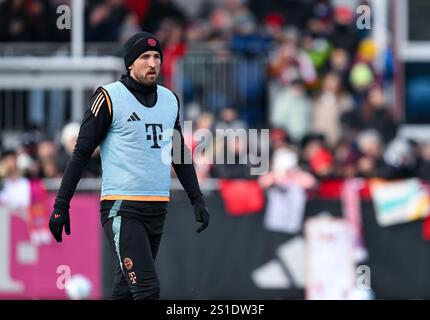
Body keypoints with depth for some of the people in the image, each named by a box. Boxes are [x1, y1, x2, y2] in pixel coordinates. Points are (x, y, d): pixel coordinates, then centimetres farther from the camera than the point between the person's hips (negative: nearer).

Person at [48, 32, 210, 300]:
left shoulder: (170, 99, 13)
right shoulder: (109, 98, -5)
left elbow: (180, 155, 24)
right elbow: (81, 153, -4)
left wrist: (197, 198, 17)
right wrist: (61, 205, -7)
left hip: (157, 209, 6)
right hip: (121, 209, -6)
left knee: (126, 290, 9)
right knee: (147, 289, -16)